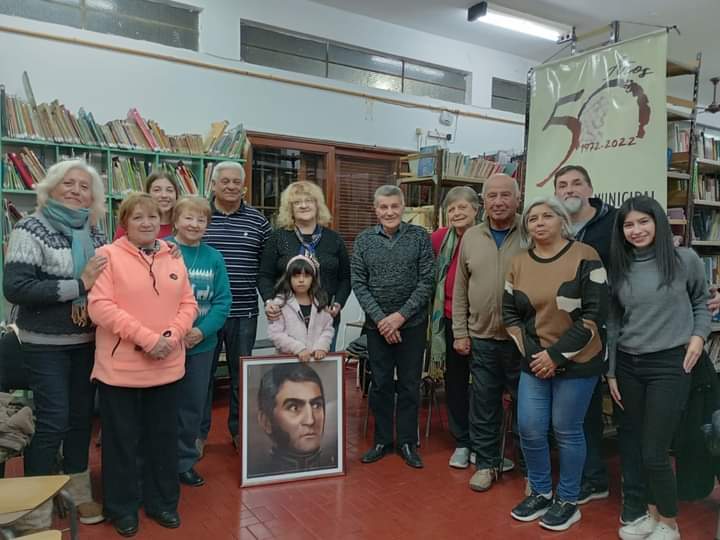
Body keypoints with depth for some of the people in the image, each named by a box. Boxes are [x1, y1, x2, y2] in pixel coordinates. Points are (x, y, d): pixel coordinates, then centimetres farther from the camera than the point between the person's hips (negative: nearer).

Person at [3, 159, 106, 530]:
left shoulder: (94, 233, 5)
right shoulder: (31, 229, -9)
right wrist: (78, 285, -22)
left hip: (87, 341, 5)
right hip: (46, 345, -5)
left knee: (81, 416, 13)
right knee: (52, 421, -3)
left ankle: (77, 492, 31)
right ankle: (36, 513, 15)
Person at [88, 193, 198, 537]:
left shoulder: (173, 258, 8)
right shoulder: (108, 255, -6)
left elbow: (188, 303, 7)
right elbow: (99, 306, -15)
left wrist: (171, 335, -11)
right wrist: (146, 338, -20)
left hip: (167, 365, 4)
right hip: (120, 366, -4)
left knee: (163, 436, 15)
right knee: (122, 439, 10)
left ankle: (162, 501, 32)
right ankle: (122, 507, 29)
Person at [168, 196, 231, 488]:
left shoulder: (214, 257, 3)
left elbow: (223, 299, 0)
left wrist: (202, 330, -14)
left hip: (202, 344, 4)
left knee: (193, 406, 14)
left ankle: (185, 461, 32)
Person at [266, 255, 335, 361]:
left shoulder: (321, 301, 6)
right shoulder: (280, 302, -4)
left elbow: (328, 328, 6)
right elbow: (275, 333, -9)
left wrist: (321, 347, -10)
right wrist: (298, 348, -16)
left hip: (317, 357, 3)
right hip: (288, 358, -3)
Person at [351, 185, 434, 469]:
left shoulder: (420, 236, -2)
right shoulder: (363, 240, 2)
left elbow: (427, 280, -7)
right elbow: (358, 284, -2)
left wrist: (401, 315, -13)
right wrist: (380, 318, -11)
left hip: (412, 323, -1)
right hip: (376, 324, 1)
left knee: (410, 384, 8)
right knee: (380, 384, 10)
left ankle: (407, 442, 23)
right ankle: (382, 440, 25)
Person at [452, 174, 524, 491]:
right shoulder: (471, 238, 5)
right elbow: (460, 290, 8)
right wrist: (460, 332, 5)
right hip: (481, 338, 3)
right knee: (483, 406, 13)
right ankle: (486, 463, 30)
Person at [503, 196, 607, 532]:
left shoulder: (585, 257, -9)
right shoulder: (519, 264, 4)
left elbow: (594, 315, -13)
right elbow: (510, 314, 8)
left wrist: (557, 354, -15)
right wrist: (531, 352, -4)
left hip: (577, 362, -4)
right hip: (535, 361, 4)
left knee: (566, 431, 6)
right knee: (529, 429, 4)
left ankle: (568, 501, 27)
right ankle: (540, 493, 28)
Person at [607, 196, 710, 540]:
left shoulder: (685, 260, -3)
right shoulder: (618, 268, 4)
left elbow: (701, 301, 12)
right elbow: (613, 323, 8)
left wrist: (698, 335, -6)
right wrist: (611, 372, 8)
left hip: (670, 364, -3)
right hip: (628, 366, 4)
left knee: (654, 452, -3)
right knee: (639, 446, 10)